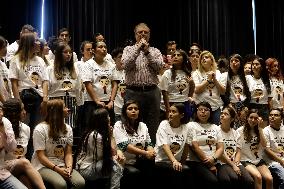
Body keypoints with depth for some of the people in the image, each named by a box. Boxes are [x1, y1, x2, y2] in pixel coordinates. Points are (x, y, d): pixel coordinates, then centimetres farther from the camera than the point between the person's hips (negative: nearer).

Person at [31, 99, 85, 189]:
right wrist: (58, 169, -20)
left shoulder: (68, 129, 8)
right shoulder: (40, 129, -8)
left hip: (62, 166, 5)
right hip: (44, 166, -4)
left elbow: (68, 153, 5)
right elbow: (41, 156, -11)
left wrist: (69, 167, -15)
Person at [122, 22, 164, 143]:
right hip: (133, 92, -1)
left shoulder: (155, 51, 14)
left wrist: (147, 51, -8)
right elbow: (126, 65, -8)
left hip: (152, 92, 1)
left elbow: (159, 66, -4)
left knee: (153, 125, 4)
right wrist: (138, 49, -9)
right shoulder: (128, 49, 11)